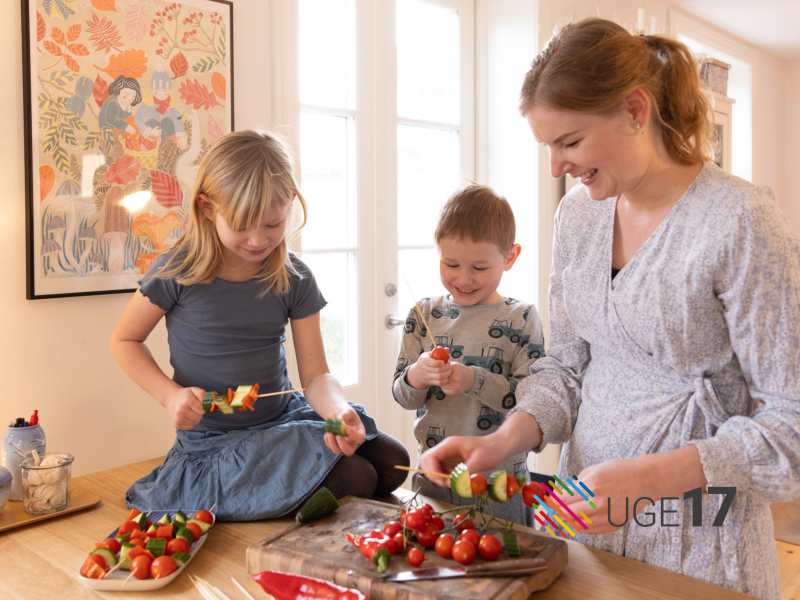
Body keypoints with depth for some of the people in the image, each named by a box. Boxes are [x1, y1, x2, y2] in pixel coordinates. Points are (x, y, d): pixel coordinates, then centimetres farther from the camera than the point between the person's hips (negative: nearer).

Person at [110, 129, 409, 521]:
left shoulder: (293, 279, -4)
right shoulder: (178, 272, -12)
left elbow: (315, 375, -6)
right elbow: (124, 341, 1)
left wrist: (339, 411, -28)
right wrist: (170, 394, -15)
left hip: (284, 418, 5)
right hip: (215, 440, -4)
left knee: (393, 463, -7)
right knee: (354, 479, -21)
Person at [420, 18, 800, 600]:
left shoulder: (741, 220, -19)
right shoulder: (577, 211, 0)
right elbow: (568, 362, 6)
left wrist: (648, 478, -28)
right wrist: (502, 442, -10)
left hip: (697, 538, -5)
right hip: (589, 511, 6)